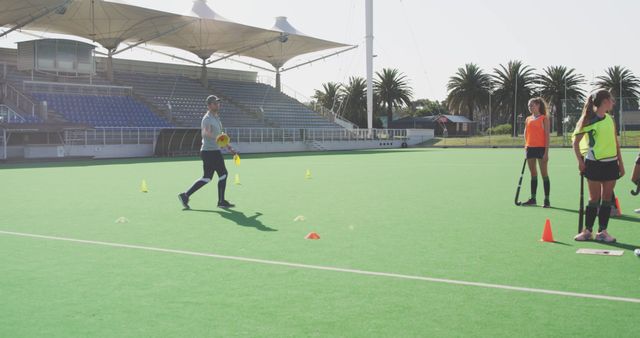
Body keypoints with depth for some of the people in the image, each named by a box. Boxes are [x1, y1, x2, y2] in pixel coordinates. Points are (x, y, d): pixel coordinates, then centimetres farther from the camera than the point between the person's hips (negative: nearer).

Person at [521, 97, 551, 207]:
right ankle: (533, 198, 16)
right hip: (530, 148, 6)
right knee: (533, 174, 11)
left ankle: (547, 200, 1)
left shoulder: (544, 118, -4)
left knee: (544, 174, -2)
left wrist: (546, 152, -14)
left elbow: (547, 135, -8)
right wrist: (525, 147, 7)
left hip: (541, 148, -6)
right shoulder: (528, 119, 13)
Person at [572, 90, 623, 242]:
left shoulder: (610, 119, 11)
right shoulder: (589, 121, -6)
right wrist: (580, 161, -11)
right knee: (594, 199, -1)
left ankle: (602, 231, 10)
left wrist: (620, 162, 12)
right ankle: (587, 230, 9)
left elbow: (616, 142, 15)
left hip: (611, 163, 5)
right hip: (594, 164, -5)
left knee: (607, 198, 5)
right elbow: (576, 142, -4)